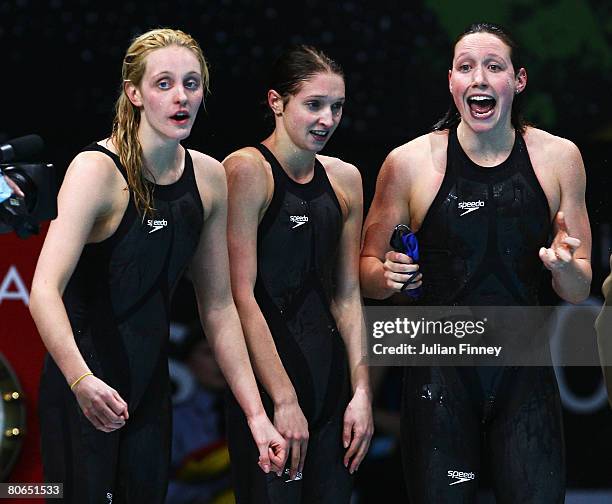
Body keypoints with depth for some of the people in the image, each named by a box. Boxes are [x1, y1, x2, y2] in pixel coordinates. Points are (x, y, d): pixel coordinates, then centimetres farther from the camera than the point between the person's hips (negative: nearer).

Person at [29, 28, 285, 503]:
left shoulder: (210, 178, 1)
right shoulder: (97, 170, -18)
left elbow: (218, 305, 7)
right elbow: (45, 289, -30)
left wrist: (255, 412, 2)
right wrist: (82, 380, -46)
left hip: (150, 384, 6)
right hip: (84, 391, -6)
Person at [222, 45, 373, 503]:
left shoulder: (345, 179, 12)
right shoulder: (247, 171, -8)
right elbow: (241, 293, -13)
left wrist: (361, 391, 6)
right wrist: (283, 399, -17)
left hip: (330, 377, 6)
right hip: (264, 375, -6)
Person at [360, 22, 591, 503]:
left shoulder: (558, 158, 3)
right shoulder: (410, 162, -2)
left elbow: (579, 291, 10)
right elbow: (366, 270, 8)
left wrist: (566, 267, -12)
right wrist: (387, 275, -14)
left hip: (525, 376, 1)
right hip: (440, 376, -1)